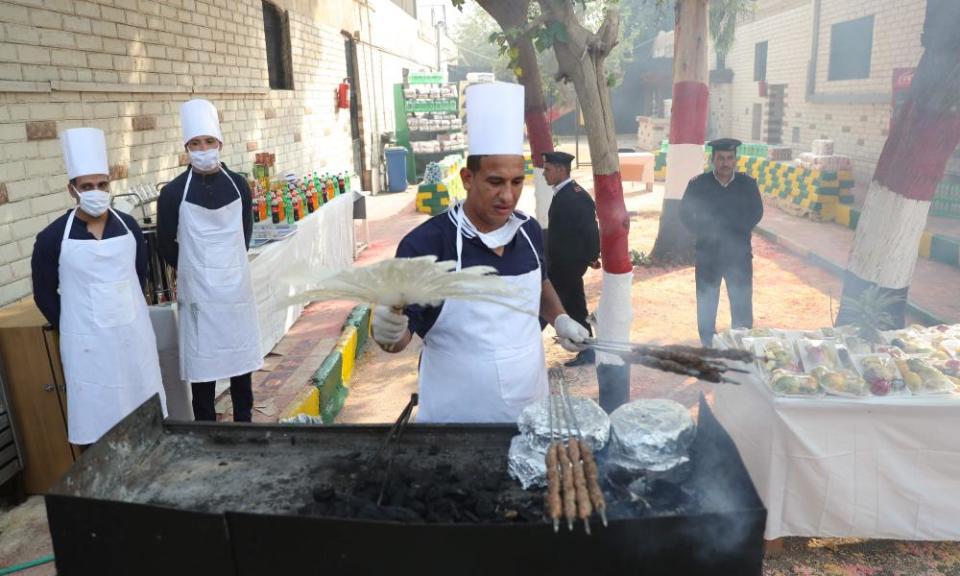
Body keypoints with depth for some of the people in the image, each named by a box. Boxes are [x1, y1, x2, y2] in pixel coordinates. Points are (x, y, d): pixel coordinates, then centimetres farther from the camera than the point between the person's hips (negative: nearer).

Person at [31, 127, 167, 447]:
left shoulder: (128, 226, 0)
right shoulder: (53, 237, -9)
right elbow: (44, 294, 1)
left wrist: (129, 311, 11)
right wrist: (70, 328, 1)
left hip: (133, 333, 3)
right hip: (88, 343, -3)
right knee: (98, 419, 5)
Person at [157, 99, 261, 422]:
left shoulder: (238, 185, 0)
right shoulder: (173, 192, -9)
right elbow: (166, 244, 1)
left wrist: (229, 263, 12)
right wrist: (193, 270, 11)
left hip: (237, 286, 3)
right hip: (198, 292, -3)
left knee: (241, 358, 13)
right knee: (202, 364, 4)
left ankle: (244, 422, 29)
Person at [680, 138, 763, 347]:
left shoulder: (748, 184, 3)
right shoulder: (698, 184, 0)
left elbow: (756, 213, 1)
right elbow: (686, 215, -1)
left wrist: (732, 230, -11)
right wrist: (706, 233, -14)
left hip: (739, 255, 1)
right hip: (707, 255, 0)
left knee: (742, 309, 3)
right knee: (706, 309, 7)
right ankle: (707, 349, 19)